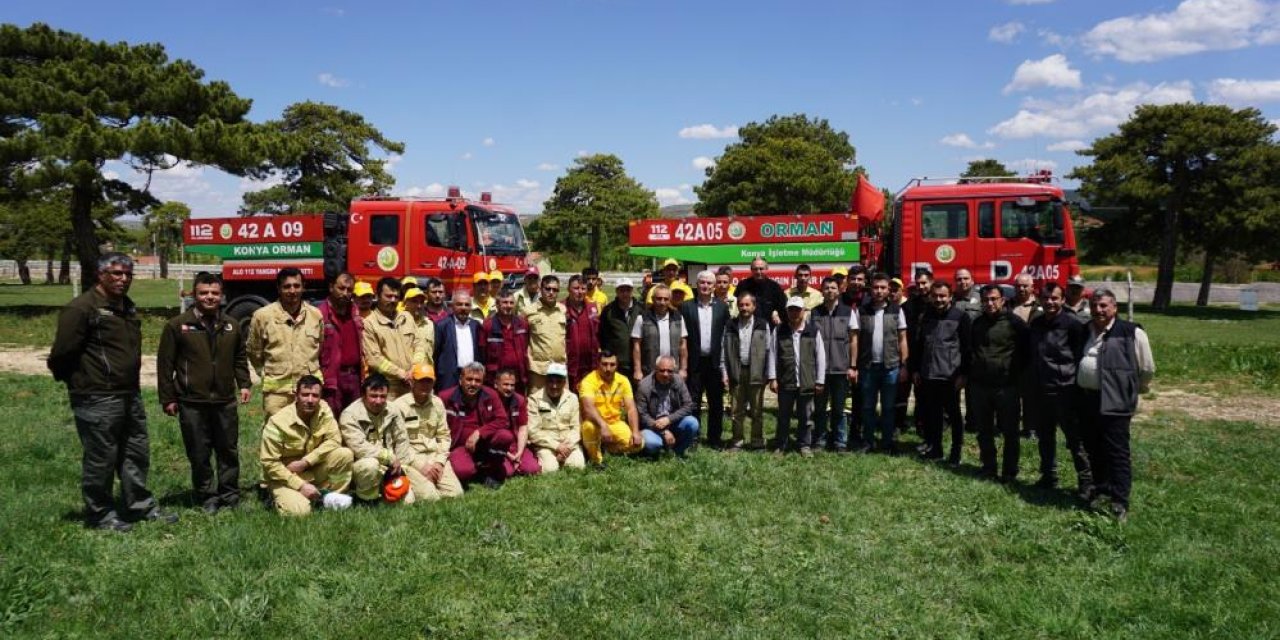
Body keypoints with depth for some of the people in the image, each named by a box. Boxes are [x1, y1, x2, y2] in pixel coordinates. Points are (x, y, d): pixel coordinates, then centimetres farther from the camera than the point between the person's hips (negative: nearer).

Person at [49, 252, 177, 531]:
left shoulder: (128, 307, 13)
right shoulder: (81, 308, -14)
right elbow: (62, 353, -15)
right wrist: (77, 381, -2)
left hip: (130, 395, 9)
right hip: (97, 400, -9)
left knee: (137, 453, 16)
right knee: (100, 459, 2)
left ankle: (140, 506, 28)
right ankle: (100, 515, 15)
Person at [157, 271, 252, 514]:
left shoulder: (231, 325, 9)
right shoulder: (177, 325, -3)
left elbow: (240, 358, 19)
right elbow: (165, 364, -1)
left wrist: (244, 384, 7)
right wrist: (167, 398, -3)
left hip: (225, 401, 3)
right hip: (192, 403, -3)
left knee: (229, 451, 9)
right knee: (199, 455, 4)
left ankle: (229, 496, 21)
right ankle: (207, 498, 17)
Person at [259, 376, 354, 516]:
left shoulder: (323, 409, -9)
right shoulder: (277, 422, -21)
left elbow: (334, 440, -11)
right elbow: (269, 463, -18)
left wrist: (305, 462, -22)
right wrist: (300, 485, -22)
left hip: (314, 470, 4)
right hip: (285, 476, -4)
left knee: (345, 454, -20)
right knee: (299, 510, -29)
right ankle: (279, 497, 6)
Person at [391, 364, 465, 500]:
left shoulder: (437, 403, 9)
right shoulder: (399, 405, -8)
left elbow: (444, 435, 11)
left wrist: (439, 461, -4)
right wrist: (421, 465, -14)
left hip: (434, 455, 5)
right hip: (410, 459, -5)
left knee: (455, 493, -12)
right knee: (429, 496, -23)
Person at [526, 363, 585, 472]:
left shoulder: (572, 398, 7)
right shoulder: (534, 399, -3)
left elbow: (576, 427, 4)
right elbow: (533, 431, -8)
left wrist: (567, 446, -14)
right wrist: (556, 446, -14)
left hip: (568, 443, 3)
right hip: (545, 444, -3)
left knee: (578, 465, -23)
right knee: (550, 468, -27)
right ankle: (542, 458, 6)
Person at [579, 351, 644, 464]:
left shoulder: (623, 381, -2)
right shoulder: (589, 381, -17)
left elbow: (631, 408, -6)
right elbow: (588, 408, -32)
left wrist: (636, 432, -20)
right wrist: (603, 426, -47)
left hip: (616, 424, 5)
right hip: (596, 424, -4)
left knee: (638, 443, -17)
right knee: (590, 426, -39)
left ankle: (609, 447, 14)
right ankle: (596, 460, -12)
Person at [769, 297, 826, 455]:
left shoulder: (813, 331, 0)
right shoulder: (779, 331, 2)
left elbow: (820, 357, 2)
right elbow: (773, 355, 2)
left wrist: (819, 381, 0)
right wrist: (772, 378, -4)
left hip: (807, 383, 0)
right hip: (785, 382, 0)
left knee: (806, 417, 9)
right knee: (783, 416, 10)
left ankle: (804, 445, 23)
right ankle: (780, 445, 22)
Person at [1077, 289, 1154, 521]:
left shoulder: (1131, 333, -6)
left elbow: (1147, 368, 1)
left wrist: (1133, 389, 11)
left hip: (1114, 402, -6)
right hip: (1086, 400, 6)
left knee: (1117, 452, -3)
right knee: (1094, 450, 15)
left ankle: (1120, 502, 2)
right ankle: (1101, 489, 30)